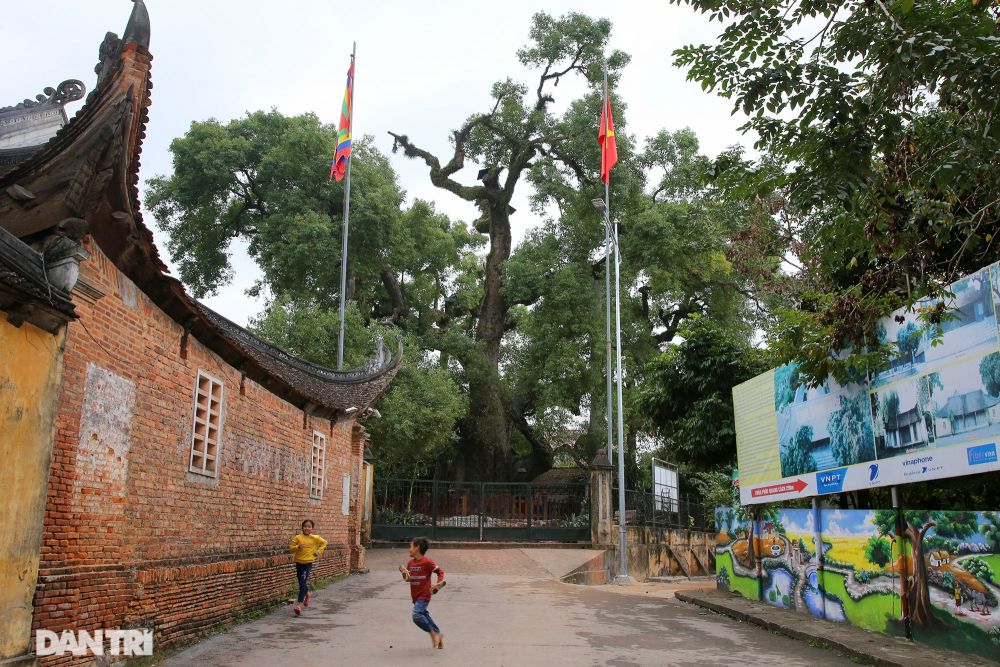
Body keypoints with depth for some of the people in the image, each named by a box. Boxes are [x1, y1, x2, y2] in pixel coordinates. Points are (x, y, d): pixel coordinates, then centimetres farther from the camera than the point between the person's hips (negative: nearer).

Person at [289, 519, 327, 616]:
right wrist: (298, 547, -19)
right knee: (301, 583, 16)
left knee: (303, 583, -13)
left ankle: (299, 604, -11)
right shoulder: (298, 537, -4)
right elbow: (291, 547, -2)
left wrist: (319, 551, 0)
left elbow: (324, 543, 9)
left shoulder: (315, 538, -5)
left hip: (308, 563, -3)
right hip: (299, 562, 3)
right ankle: (307, 594, 45)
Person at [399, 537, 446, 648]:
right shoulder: (411, 562, 7)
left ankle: (432, 632, -5)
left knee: (417, 615, -23)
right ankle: (438, 633, 34)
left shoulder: (427, 562, -14)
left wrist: (438, 584, -18)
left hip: (424, 595, -8)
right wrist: (404, 571, -4)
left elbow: (440, 572, -6)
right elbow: (407, 579, 15)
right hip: (415, 596, 8)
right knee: (424, 615, 16)